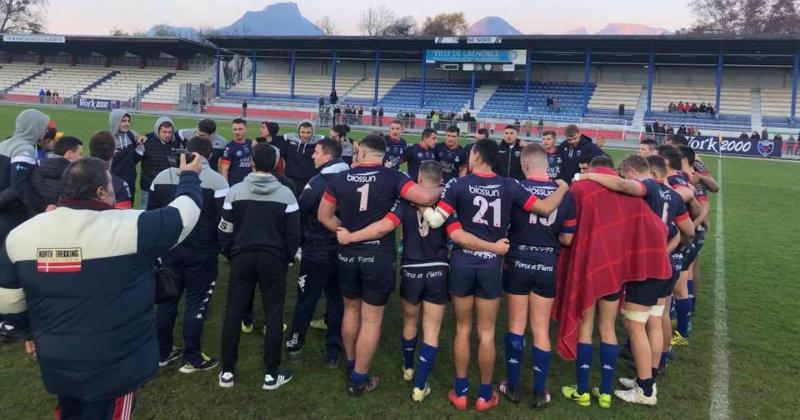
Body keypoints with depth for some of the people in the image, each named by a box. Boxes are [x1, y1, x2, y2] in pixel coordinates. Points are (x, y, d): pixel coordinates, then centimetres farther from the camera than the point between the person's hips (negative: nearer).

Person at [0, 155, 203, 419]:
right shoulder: (128, 227, -21)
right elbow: (185, 213, -9)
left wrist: (28, 332, 22)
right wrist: (190, 176, 10)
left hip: (57, 363, 5)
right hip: (118, 363, -4)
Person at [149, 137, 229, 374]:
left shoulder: (162, 176, 3)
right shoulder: (216, 180, -13)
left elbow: (151, 214, 10)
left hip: (169, 251, 5)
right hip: (201, 254, -5)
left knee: (167, 300, 17)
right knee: (196, 304, 6)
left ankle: (162, 353, 28)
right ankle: (191, 358, 15)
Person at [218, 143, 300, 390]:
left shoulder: (236, 191, -5)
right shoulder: (286, 194, -7)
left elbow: (225, 229, 0)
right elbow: (293, 233, -4)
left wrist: (228, 254, 16)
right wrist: (287, 258, 11)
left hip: (242, 257, 1)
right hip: (273, 259, -1)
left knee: (233, 313, 11)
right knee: (274, 315, 7)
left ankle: (227, 372, 18)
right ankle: (271, 374, 13)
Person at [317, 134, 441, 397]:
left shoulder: (342, 178, 0)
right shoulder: (392, 177, -10)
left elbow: (324, 215, 6)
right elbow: (425, 198, -19)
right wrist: (440, 190, 2)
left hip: (348, 254, 4)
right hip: (378, 255, -3)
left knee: (351, 310, 23)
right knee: (371, 319, 7)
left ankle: (350, 365, 38)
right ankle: (359, 380, 14)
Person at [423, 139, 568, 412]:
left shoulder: (458, 185, -7)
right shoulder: (509, 186, -4)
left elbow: (435, 221, -11)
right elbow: (545, 208, -2)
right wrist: (563, 188, 16)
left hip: (462, 262, 0)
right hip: (491, 264, 0)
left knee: (463, 329, 14)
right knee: (486, 333, 10)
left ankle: (460, 392, 22)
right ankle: (485, 395, 21)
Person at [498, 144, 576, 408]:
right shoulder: (565, 194, -5)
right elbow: (567, 239, 0)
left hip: (518, 262, -1)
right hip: (548, 265, 1)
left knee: (516, 325, 13)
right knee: (541, 329, 11)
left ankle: (513, 387, 21)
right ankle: (540, 392, 18)